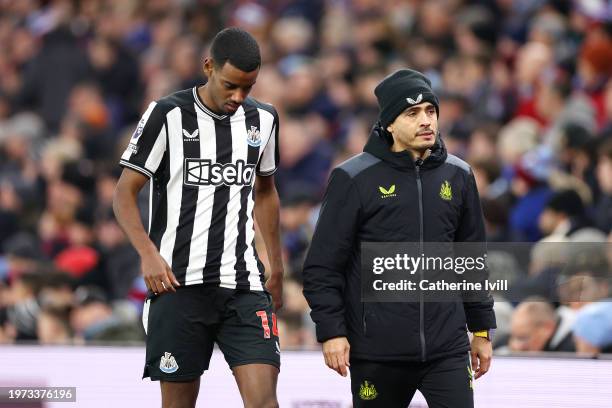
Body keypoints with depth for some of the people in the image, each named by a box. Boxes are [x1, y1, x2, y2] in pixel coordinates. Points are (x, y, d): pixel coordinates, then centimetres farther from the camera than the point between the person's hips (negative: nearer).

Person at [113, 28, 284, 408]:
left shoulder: (263, 119, 10)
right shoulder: (168, 115, -4)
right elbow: (125, 194, -1)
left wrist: (276, 265, 25)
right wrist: (149, 254, -15)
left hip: (244, 285, 3)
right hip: (179, 282, -3)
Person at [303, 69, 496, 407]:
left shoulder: (458, 176, 9)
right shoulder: (354, 179, -4)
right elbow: (323, 265, -4)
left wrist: (482, 329, 17)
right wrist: (331, 331, -10)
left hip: (448, 349, 3)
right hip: (378, 353, -3)